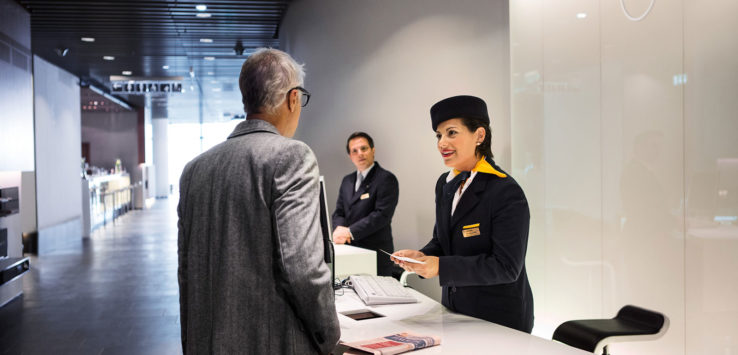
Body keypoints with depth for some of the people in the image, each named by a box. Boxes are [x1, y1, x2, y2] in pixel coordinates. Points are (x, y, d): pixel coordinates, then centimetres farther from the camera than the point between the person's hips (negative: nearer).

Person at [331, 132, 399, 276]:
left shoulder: (386, 179, -6)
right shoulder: (347, 180, 16)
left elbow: (382, 214, -15)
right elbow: (338, 212, 15)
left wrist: (350, 232, -18)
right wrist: (339, 229, -9)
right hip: (349, 252, 6)